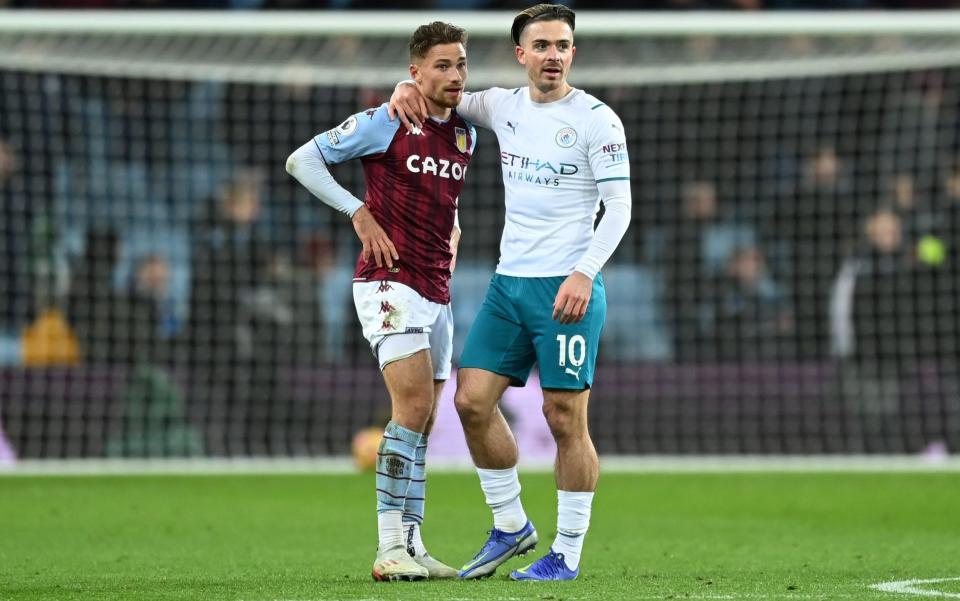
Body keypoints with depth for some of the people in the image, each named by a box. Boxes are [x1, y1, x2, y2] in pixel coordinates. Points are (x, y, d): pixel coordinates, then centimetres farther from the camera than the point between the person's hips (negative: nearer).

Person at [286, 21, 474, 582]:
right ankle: (391, 548, -19)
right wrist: (360, 212, -12)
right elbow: (302, 159, -5)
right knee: (415, 402, -19)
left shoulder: (465, 134, 13)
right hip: (390, 283, -8)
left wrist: (450, 227, 14)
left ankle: (411, 546, 15)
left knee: (422, 425, 9)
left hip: (437, 291, 8)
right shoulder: (386, 123, -8)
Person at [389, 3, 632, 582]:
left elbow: (619, 207, -10)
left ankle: (568, 553, 3)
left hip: (567, 289, -6)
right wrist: (408, 88, 5)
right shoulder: (504, 106, 11)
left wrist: (584, 273, -21)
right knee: (473, 400, 1)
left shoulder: (595, 118, -6)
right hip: (509, 282, 6)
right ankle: (511, 525, 16)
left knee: (565, 417, -5)